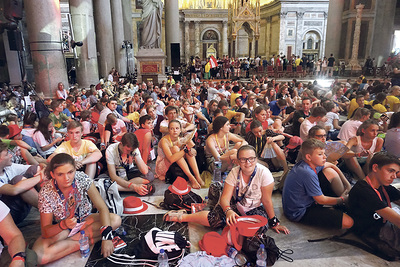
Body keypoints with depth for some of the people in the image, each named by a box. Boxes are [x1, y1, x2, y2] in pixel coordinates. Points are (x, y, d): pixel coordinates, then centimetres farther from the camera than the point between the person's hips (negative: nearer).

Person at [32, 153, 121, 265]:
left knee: (116, 220, -25)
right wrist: (63, 225, -41)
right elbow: (45, 231, -19)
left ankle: (73, 238, -15)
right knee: (37, 256, -30)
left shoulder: (82, 179, -22)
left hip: (84, 220, 2)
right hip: (59, 227, -1)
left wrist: (106, 236, -37)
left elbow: (102, 208, -23)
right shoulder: (46, 193, -23)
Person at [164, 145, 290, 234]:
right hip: (236, 205, 1)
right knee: (214, 219, -19)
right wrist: (228, 210, -39)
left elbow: (267, 201, -16)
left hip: (255, 209, -1)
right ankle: (183, 216, 1)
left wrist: (274, 223, -9)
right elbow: (225, 197, -18)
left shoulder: (263, 173, -24)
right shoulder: (234, 172, -15)